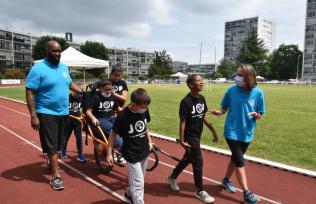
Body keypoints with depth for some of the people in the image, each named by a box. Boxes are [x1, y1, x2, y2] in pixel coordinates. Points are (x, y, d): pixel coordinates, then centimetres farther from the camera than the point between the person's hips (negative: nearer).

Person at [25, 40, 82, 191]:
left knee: (57, 144, 19)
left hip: (63, 112, 7)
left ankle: (52, 163, 41)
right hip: (46, 113, -6)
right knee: (51, 145, -2)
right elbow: (30, 94, -16)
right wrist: (33, 116, -20)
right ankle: (55, 176, 7)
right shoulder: (38, 69, -14)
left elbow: (69, 83, 23)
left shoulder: (64, 67, 7)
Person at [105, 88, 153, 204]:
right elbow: (113, 134, -14)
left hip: (144, 151, 6)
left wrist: (149, 141, 13)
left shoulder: (145, 110, -8)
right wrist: (109, 153, -11)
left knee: (137, 180, 23)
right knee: (138, 184, -2)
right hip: (132, 154, -6)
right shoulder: (123, 116, -25)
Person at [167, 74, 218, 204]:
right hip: (190, 136, -8)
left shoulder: (202, 99, 3)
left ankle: (172, 177, 42)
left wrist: (213, 130, 14)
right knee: (198, 162, 0)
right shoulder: (186, 102, -20)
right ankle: (200, 191, 19)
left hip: (197, 135, 8)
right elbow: (182, 121, -19)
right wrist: (181, 139, -19)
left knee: (188, 158, 20)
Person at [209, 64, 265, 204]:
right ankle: (246, 193, 9)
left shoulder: (258, 93, -9)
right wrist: (219, 112, -21)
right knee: (240, 161, -4)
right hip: (232, 132, -2)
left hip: (247, 133, 3)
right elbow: (225, 108, 0)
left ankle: (226, 180, 40)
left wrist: (256, 115, -24)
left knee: (235, 158, 18)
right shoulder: (231, 90, -10)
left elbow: (260, 115, -1)